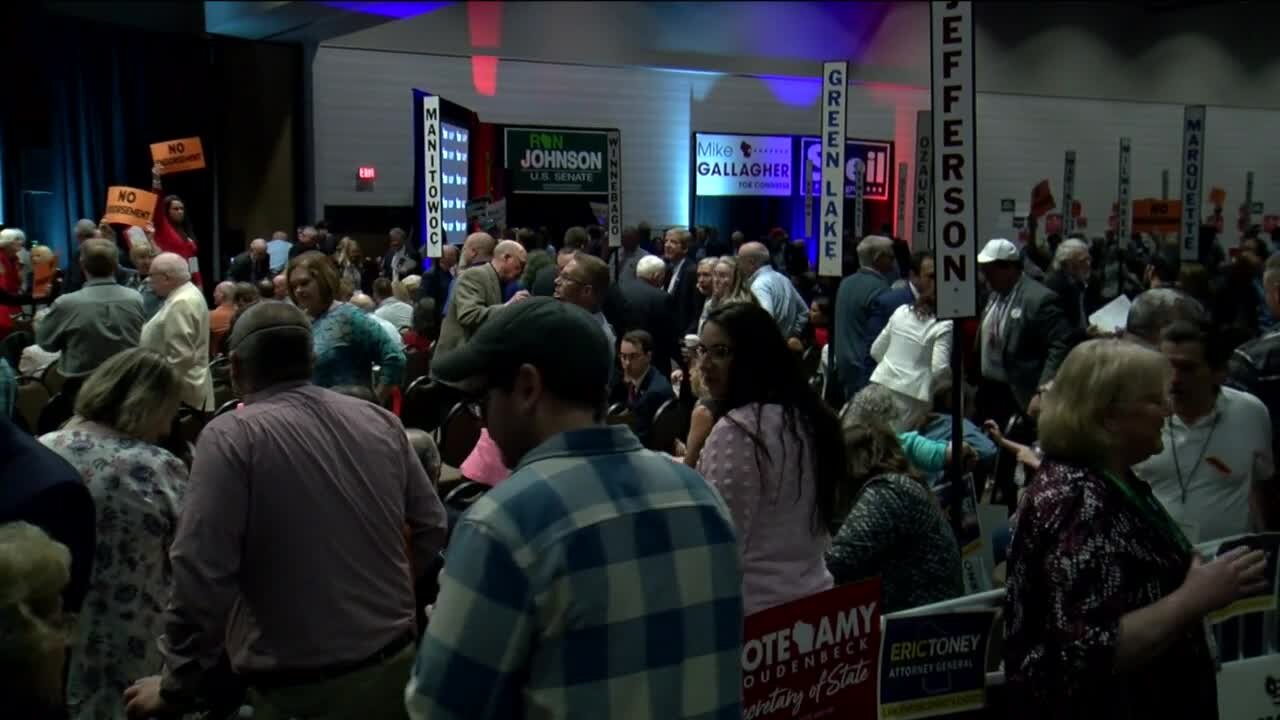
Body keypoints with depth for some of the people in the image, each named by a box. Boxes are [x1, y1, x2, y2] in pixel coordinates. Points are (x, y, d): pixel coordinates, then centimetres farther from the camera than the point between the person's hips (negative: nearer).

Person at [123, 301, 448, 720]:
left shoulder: (231, 436, -13)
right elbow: (431, 527, 8)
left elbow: (203, 572, -17)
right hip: (396, 664, 5)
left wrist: (178, 684, -6)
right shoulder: (380, 421, 1)